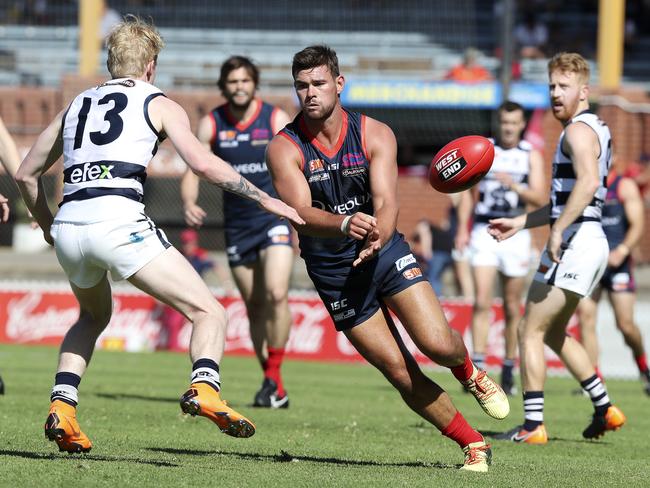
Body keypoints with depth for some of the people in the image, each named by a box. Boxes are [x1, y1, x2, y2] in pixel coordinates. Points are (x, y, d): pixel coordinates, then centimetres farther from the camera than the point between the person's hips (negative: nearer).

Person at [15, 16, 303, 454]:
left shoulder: (77, 105, 26)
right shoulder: (158, 103, 12)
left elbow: (27, 174, 31)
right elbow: (203, 163, -3)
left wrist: (48, 224, 45)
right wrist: (264, 199, 4)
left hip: (69, 225, 5)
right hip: (119, 220, -5)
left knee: (94, 315, 33)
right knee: (209, 312, 1)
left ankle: (62, 408, 16)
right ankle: (205, 388, -26)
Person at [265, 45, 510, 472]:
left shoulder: (376, 135, -7)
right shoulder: (284, 149, -11)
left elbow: (386, 203, -18)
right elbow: (301, 213, -24)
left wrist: (375, 240, -41)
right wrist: (345, 225, -45)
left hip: (386, 252, 1)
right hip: (333, 272, -1)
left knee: (439, 345, -16)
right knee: (401, 373, -4)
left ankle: (470, 373, 22)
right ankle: (474, 445, 11)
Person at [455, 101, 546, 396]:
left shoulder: (531, 156, 6)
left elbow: (539, 199, -3)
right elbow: (467, 190, 11)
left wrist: (514, 185, -20)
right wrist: (462, 228, 1)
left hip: (516, 235, 1)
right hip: (484, 232, -1)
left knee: (512, 307, 6)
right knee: (482, 302, -14)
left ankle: (508, 370, 16)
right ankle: (477, 366, -19)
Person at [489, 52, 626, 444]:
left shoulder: (579, 130, -11)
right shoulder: (595, 129, 21)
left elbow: (588, 182, -29)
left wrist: (557, 231, -29)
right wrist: (520, 223, 24)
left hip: (575, 242, -10)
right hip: (593, 241, 10)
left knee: (530, 331, -7)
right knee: (554, 333, 21)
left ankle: (533, 426, -9)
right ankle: (605, 410, 21)